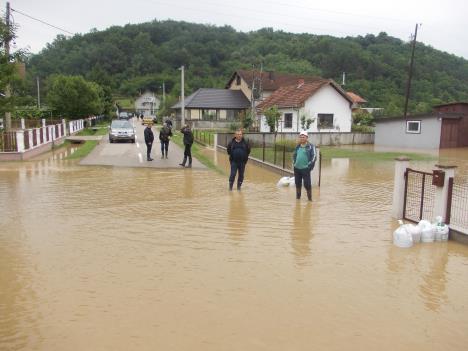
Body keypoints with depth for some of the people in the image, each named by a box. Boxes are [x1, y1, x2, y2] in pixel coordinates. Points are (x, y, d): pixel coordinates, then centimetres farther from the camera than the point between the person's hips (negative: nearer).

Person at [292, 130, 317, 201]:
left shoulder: (311, 146, -4)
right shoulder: (298, 147, 14)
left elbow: (314, 156, -7)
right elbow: (294, 155, 26)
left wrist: (309, 165, -11)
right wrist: (294, 162, 14)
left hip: (305, 169, -6)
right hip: (297, 168, 6)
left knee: (307, 184, -4)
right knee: (297, 184, 13)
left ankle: (310, 198, 9)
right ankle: (298, 197, 26)